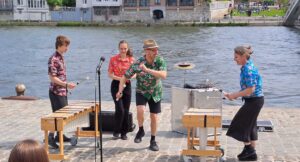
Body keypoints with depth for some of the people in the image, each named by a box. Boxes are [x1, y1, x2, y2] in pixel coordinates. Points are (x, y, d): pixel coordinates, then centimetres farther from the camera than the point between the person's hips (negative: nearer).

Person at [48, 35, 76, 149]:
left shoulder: (61, 57, 11)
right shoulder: (53, 59, -16)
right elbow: (52, 77, -20)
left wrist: (66, 85, 20)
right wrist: (66, 84, -24)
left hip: (62, 91, 9)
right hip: (56, 92, -9)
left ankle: (60, 135, 26)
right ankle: (50, 138, 0)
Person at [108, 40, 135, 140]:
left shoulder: (132, 60, 1)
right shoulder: (113, 59, -4)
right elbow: (110, 74, -3)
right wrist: (119, 78, -20)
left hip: (127, 85, 3)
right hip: (116, 85, -2)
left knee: (126, 110, 5)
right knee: (120, 109, -11)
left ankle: (124, 133, 18)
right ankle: (116, 131, 6)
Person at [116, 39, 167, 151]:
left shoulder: (160, 60, -18)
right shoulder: (137, 63, -22)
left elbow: (163, 75, -33)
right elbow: (125, 77, -12)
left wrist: (147, 70, -40)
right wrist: (120, 91, -20)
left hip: (155, 92, 2)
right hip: (141, 92, -1)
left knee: (154, 117, 3)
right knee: (140, 110, -26)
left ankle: (153, 141, 21)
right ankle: (141, 130, 2)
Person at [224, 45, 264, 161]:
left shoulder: (248, 69, -22)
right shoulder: (246, 67, 9)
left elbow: (251, 89, -25)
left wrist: (234, 95, -18)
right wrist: (237, 94, 8)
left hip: (254, 101, -10)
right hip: (255, 100, 10)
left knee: (241, 123, 0)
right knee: (250, 125, 14)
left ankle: (248, 148, 12)